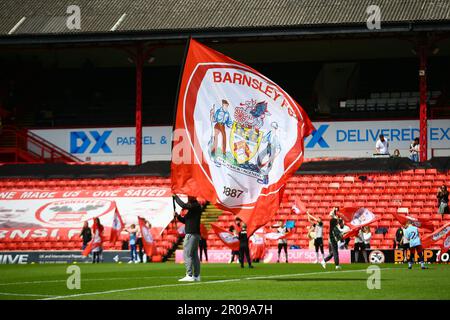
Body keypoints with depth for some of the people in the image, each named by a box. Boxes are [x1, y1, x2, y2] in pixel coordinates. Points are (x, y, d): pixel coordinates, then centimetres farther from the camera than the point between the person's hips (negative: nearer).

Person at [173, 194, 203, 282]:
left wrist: (176, 197, -12)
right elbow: (185, 220, 23)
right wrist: (178, 216, 6)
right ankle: (196, 276, 12)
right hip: (195, 235, 10)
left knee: (187, 255, -12)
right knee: (194, 255, 10)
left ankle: (189, 275, -17)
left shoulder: (196, 206, -11)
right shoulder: (193, 207, 20)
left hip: (191, 234, -10)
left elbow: (184, 205, -24)